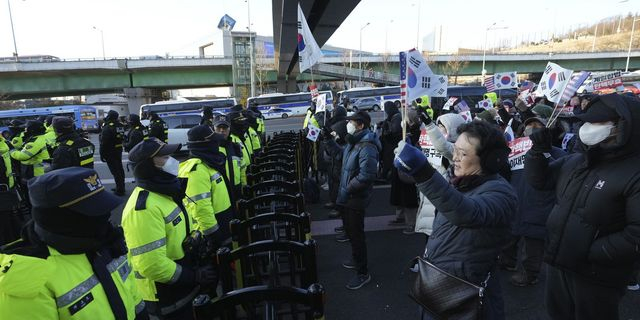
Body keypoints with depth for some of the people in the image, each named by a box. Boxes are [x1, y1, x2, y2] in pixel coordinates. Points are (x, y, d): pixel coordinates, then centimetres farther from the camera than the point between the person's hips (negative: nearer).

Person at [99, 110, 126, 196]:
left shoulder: (107, 128, -19)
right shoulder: (120, 126, 6)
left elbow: (103, 143, -20)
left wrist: (102, 154, -14)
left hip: (110, 153, -8)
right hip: (119, 151, 8)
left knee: (115, 171, -4)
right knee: (119, 169, 16)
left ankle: (119, 190, -1)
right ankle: (121, 187, 26)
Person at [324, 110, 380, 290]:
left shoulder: (367, 147, -25)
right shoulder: (353, 142, 7)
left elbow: (367, 175, -33)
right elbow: (340, 152, 27)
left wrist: (347, 189, -25)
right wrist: (329, 141, 15)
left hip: (356, 199, -10)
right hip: (346, 197, 10)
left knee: (356, 235, 2)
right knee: (350, 231, 25)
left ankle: (363, 273, 19)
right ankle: (356, 260, 46)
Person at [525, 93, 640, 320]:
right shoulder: (574, 161, 2)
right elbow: (539, 180, 10)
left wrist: (592, 253, -25)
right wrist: (539, 150, -5)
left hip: (596, 275, -6)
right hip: (558, 263, 7)